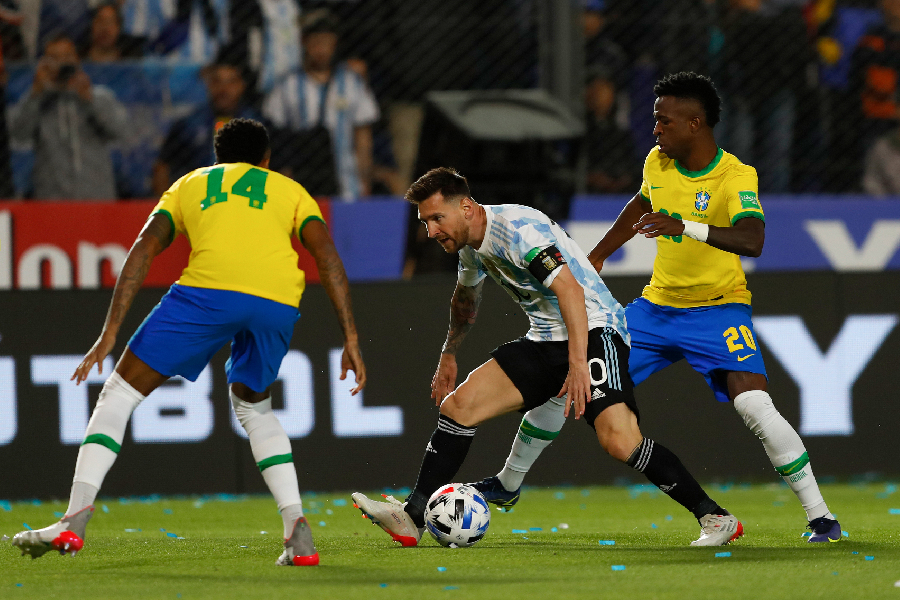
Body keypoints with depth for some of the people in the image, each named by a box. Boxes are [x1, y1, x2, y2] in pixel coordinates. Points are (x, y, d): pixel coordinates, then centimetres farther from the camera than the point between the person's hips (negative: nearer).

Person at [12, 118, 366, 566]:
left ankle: (74, 520, -7)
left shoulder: (190, 184, 32)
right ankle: (297, 527, 11)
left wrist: (110, 333, 13)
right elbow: (327, 257, 15)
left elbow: (143, 250, 17)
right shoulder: (289, 190, 32)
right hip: (278, 302, 2)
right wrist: (351, 341, 12)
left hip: (209, 287, -2)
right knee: (253, 407, 28)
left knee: (120, 391, 8)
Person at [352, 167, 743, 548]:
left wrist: (578, 366, -37)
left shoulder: (517, 228, -20)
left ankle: (715, 518, -16)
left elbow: (570, 290, -30)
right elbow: (466, 297, 33)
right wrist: (448, 355, 38)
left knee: (618, 440, -27)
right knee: (457, 405, -4)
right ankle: (412, 519, -2)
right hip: (544, 341, 9)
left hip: (592, 332, -9)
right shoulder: (470, 245, 9)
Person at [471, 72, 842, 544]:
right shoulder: (658, 162, -1)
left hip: (717, 309, -6)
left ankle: (820, 516, -14)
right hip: (657, 305, 6)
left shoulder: (736, 177, -21)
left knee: (756, 408, -27)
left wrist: (687, 227, -51)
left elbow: (752, 240, -38)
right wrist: (595, 257, 23)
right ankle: (507, 484, 23)